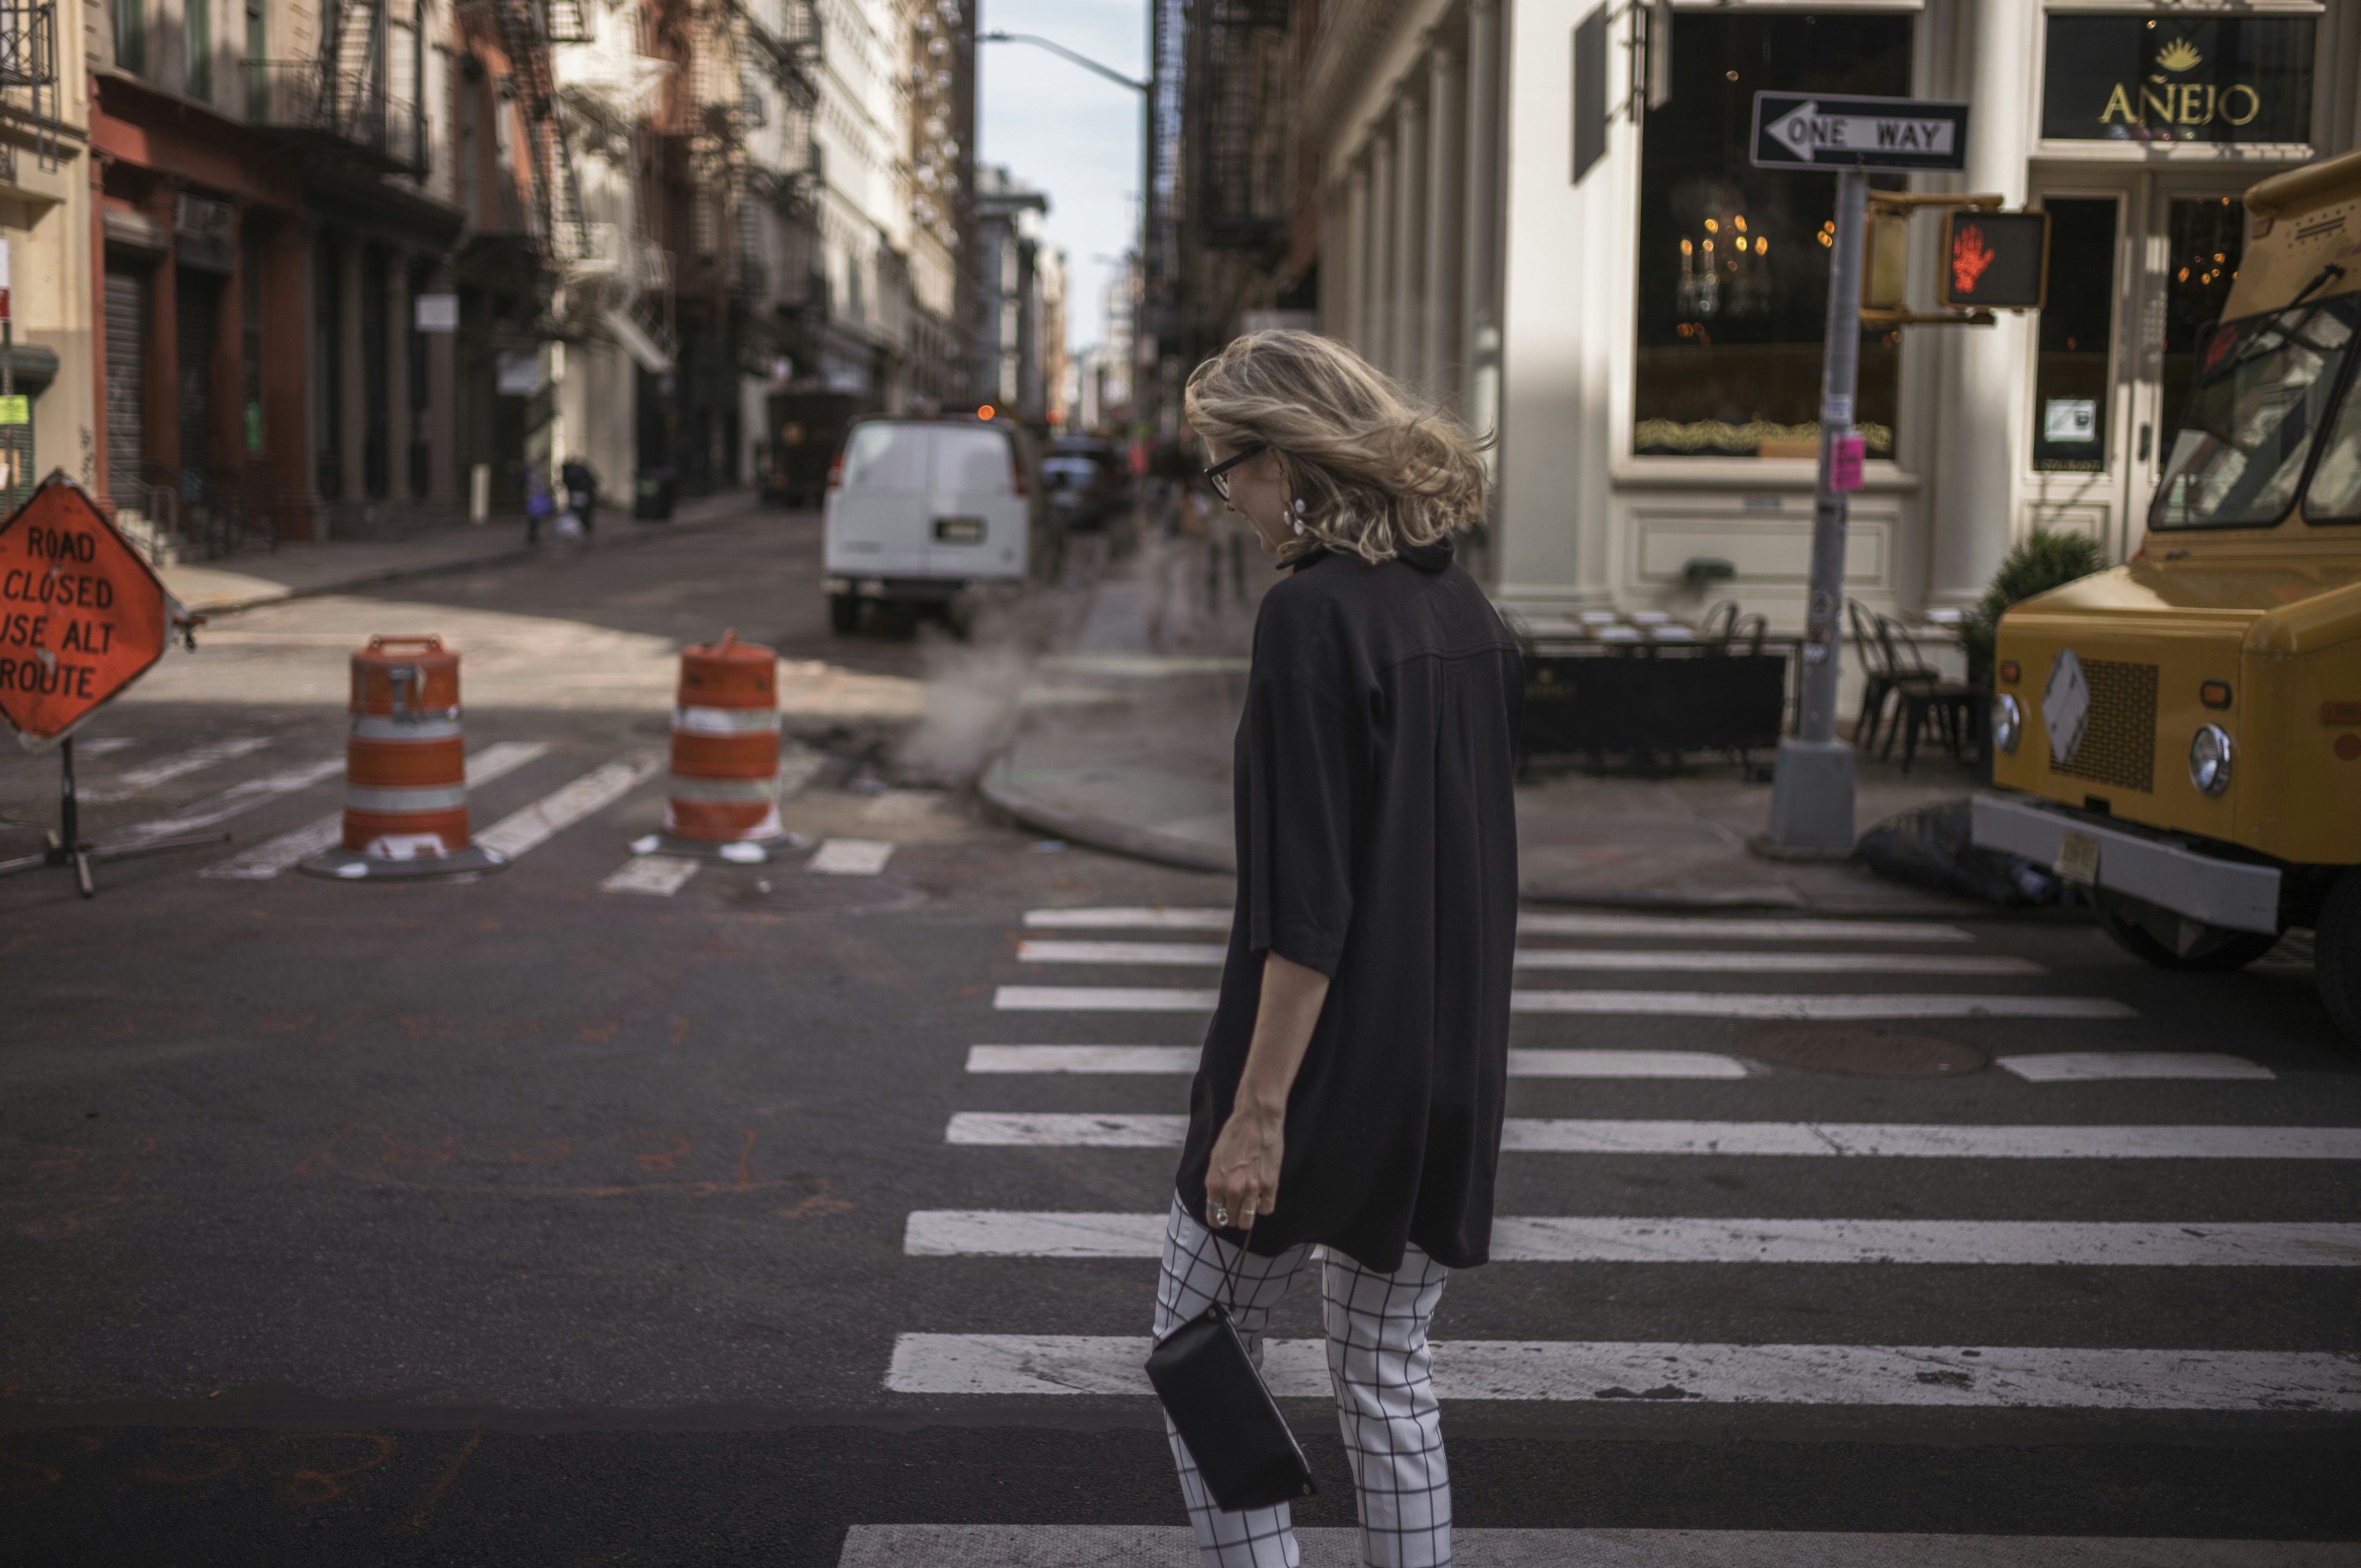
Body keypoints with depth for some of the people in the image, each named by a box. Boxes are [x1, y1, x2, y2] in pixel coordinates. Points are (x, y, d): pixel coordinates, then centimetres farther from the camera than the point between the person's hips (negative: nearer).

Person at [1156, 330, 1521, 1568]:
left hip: (1322, 1073, -8)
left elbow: (1305, 900, -20)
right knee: (1388, 1383, 16)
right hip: (1450, 1076, 8)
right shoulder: (1467, 611, 8)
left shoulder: (1312, 615, -17)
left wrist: (1258, 1106, -17)